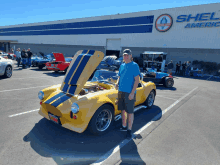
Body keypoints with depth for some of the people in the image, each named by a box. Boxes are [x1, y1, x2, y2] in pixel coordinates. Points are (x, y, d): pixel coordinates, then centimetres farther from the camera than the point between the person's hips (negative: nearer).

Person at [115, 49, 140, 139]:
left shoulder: (134, 65, -8)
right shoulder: (122, 66, 12)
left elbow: (137, 80, -13)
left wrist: (132, 93, -19)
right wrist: (117, 83, -2)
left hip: (129, 93, -6)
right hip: (121, 91, 6)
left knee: (130, 112, 2)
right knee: (123, 110, 15)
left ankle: (129, 130, 15)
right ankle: (124, 126, 32)